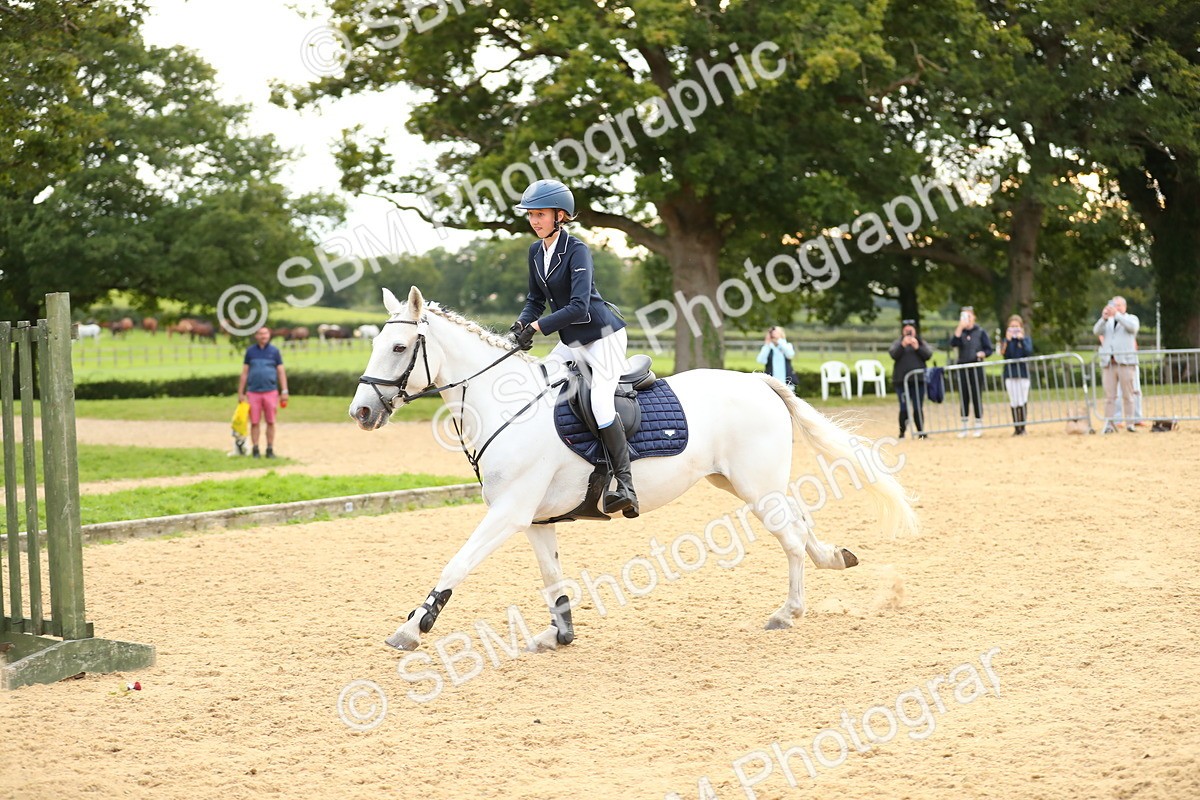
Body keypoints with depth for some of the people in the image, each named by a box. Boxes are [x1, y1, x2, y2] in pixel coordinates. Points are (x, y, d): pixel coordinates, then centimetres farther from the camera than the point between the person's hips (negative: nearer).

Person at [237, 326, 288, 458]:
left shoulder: (274, 351, 6)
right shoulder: (250, 351, 8)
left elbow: (281, 371, 6)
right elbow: (244, 373, 11)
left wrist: (284, 391, -1)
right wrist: (240, 393, 7)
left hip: (270, 391, -1)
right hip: (253, 392, 1)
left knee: (270, 422, 1)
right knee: (254, 422, -1)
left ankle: (270, 449, 8)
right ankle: (255, 449, 5)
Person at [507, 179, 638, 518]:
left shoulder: (576, 250, -19)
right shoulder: (536, 251, 5)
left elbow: (579, 307, -28)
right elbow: (536, 299, 14)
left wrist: (536, 326, -30)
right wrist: (520, 326, -4)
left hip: (603, 335, -9)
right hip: (571, 342, 9)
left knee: (600, 402, -20)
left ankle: (625, 486, -19)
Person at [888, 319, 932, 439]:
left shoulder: (922, 342, 12)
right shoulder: (897, 343, 8)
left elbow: (929, 354, 0)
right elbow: (893, 354, -9)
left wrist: (917, 347, -15)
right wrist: (902, 345, -25)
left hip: (919, 379, 1)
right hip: (901, 380, -1)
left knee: (918, 408, 3)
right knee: (904, 408, -5)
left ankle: (921, 432, 7)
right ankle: (902, 433, 1)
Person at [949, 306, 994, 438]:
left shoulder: (980, 332, 3)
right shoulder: (960, 332, 8)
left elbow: (989, 349, 3)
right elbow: (953, 343, -12)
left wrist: (982, 354, -17)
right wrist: (960, 327, -16)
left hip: (976, 367, -2)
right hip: (962, 367, 2)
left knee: (977, 396, -2)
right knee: (964, 397, 3)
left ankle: (979, 426, 3)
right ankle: (964, 426, 8)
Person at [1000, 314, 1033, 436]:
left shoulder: (1026, 338, 4)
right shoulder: (1006, 340, 6)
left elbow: (1029, 352, -11)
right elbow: (1004, 354, -8)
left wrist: (1021, 339, -14)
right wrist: (1008, 341, -15)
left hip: (1023, 372, -1)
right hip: (1010, 373, 1)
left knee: (1022, 401, -3)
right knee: (1013, 402, 1)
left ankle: (1022, 427, 3)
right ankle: (1016, 427, 6)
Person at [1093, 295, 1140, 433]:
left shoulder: (1132, 318, 12)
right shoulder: (1107, 322, 20)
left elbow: (1132, 327, -11)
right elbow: (1096, 331, 3)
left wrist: (1117, 315, -18)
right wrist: (1104, 318, -14)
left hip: (1125, 362, -2)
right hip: (1108, 363, 3)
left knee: (1127, 395, -3)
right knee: (1109, 395, -4)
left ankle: (1130, 423, -2)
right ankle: (1109, 424, -6)